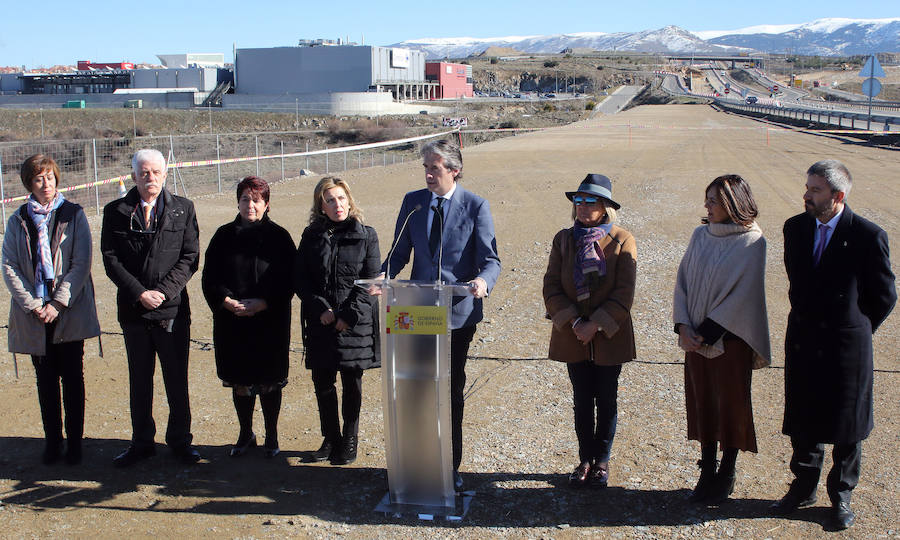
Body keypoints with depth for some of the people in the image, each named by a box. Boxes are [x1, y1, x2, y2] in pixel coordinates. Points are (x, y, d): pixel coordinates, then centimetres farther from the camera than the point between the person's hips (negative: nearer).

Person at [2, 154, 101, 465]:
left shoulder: (73, 215, 1)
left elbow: (81, 263, -4)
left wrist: (58, 303, -11)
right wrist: (33, 305, -9)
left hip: (69, 312, -2)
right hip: (33, 314, 2)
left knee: (72, 378, 3)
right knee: (45, 380, 9)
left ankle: (74, 441, 14)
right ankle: (52, 441, 19)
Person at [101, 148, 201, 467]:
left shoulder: (183, 209, 3)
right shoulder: (115, 212, 4)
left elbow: (190, 257, -2)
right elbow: (110, 259, -1)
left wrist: (164, 291, -13)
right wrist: (139, 293, -12)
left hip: (173, 308, -1)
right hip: (133, 309, 1)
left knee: (177, 381, 6)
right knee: (139, 381, 12)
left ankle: (180, 441, 21)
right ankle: (142, 443, 24)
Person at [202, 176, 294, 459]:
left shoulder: (278, 236, 0)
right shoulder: (224, 236, 6)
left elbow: (287, 280, -4)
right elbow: (210, 277, 4)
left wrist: (262, 303, -16)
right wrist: (227, 301, -12)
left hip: (270, 322, -2)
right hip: (231, 322, 2)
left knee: (268, 381, 4)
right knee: (239, 382, 10)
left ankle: (271, 436, 20)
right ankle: (245, 434, 26)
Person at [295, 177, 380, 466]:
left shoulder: (366, 235, -1)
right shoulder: (312, 235, 6)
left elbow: (371, 281, -5)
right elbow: (300, 279, 3)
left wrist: (349, 315, -13)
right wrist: (321, 309, -10)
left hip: (355, 323, -2)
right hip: (320, 323, 2)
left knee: (352, 383, 6)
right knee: (322, 383, 7)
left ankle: (349, 440, 21)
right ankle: (331, 438, 24)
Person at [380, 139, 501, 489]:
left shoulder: (476, 207, -4)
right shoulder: (412, 202, 4)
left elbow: (490, 260, -7)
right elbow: (400, 252, 9)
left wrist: (483, 281, -29)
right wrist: (384, 276, -12)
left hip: (459, 312, -2)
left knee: (452, 390, 8)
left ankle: (451, 465, 22)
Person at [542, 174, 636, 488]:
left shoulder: (622, 241, -6)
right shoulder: (563, 239, 2)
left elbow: (624, 293, -10)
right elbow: (551, 288, -2)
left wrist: (595, 325, -17)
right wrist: (574, 322, -14)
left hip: (610, 336, -2)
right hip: (573, 336, 2)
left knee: (606, 401, 8)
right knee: (582, 401, 10)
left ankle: (602, 461, 23)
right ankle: (585, 460, 24)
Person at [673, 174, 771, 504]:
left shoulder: (752, 243, -11)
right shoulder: (700, 236, 4)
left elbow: (742, 296, -14)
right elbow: (683, 281, 5)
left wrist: (708, 333, -14)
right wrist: (683, 327, -7)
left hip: (730, 340, -5)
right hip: (697, 338, 5)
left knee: (730, 405, 6)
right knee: (702, 402, 11)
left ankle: (726, 476, 20)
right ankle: (707, 473, 24)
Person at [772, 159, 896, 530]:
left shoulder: (868, 236, -15)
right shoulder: (795, 228, 0)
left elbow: (885, 295, -4)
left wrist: (857, 330, 2)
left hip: (846, 346, -4)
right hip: (802, 342, 4)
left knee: (846, 428, 10)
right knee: (803, 421, 15)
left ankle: (841, 497, 27)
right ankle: (803, 488, 32)